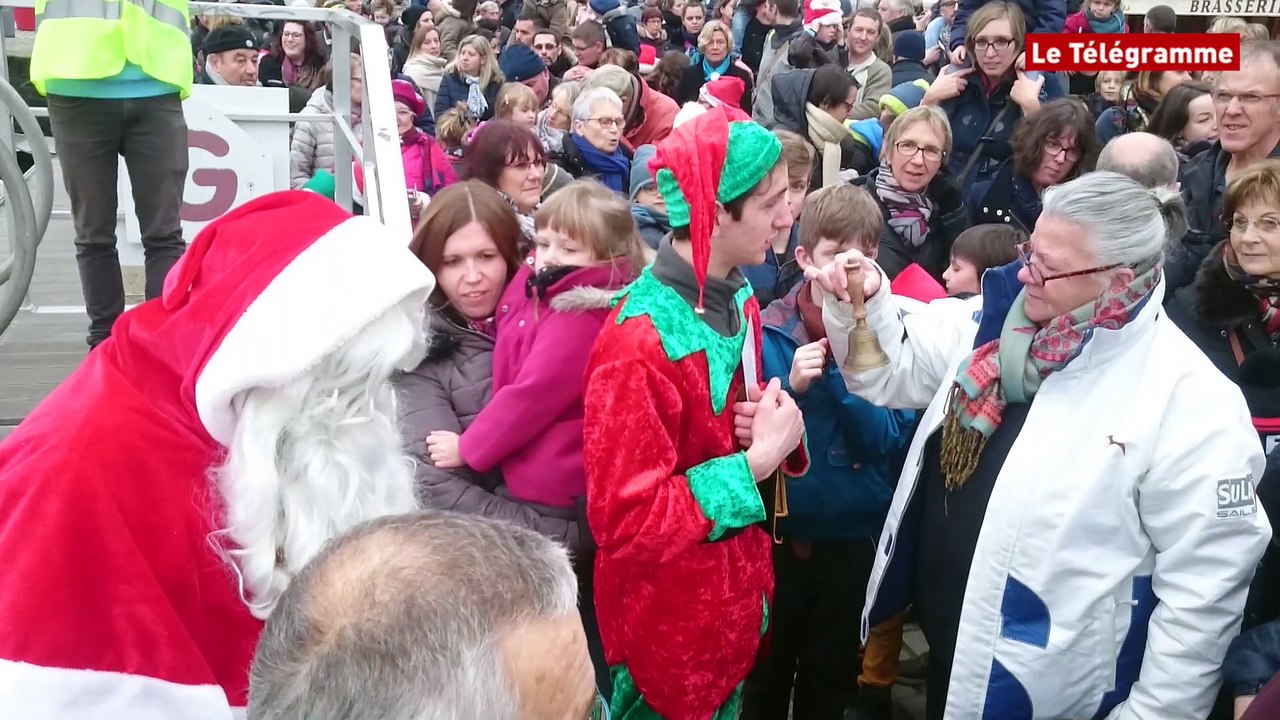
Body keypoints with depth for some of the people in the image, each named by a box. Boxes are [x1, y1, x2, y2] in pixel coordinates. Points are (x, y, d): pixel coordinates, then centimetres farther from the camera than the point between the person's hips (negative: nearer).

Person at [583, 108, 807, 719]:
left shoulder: (739, 299, -1)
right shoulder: (637, 344, -28)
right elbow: (626, 523, -26)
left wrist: (776, 430, -9)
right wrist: (758, 459, -24)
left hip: (738, 593, 8)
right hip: (670, 620, -8)